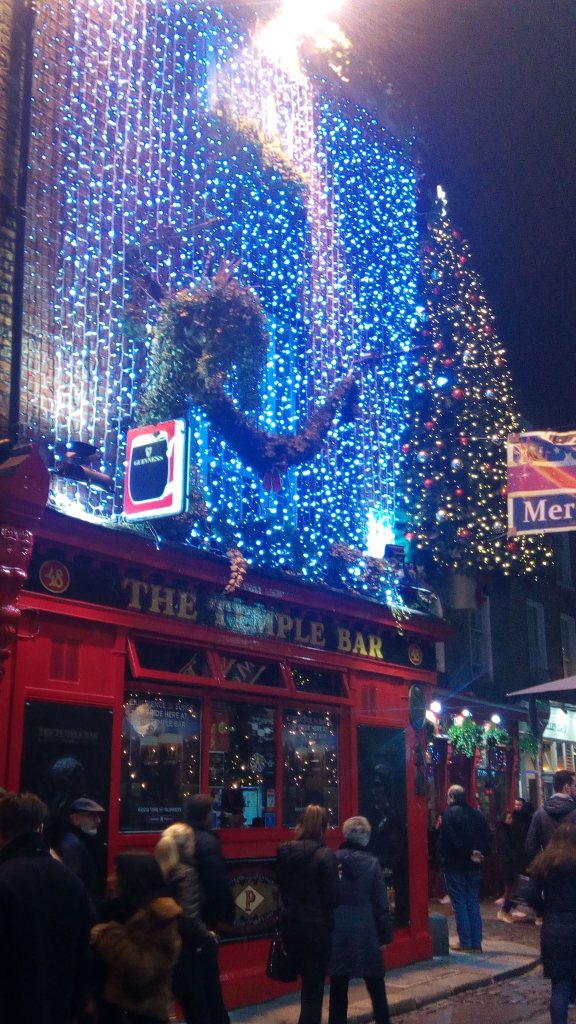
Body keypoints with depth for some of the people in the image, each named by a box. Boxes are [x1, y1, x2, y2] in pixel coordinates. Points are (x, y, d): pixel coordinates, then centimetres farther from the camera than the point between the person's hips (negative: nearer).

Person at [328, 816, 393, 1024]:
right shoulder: (371, 863, -5)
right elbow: (381, 904, -3)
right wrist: (385, 935, 6)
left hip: (337, 933, 1)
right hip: (365, 933, -1)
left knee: (338, 990, 7)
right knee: (376, 989, 13)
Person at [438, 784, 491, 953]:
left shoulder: (449, 813, -11)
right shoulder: (476, 814, 9)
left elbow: (452, 839, -19)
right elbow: (487, 837, 6)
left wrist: (468, 853, -11)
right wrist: (480, 853, 0)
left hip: (455, 865, -6)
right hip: (473, 865, 6)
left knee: (459, 903, 1)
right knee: (473, 902, 11)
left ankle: (465, 943, 1)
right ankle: (476, 943, 11)